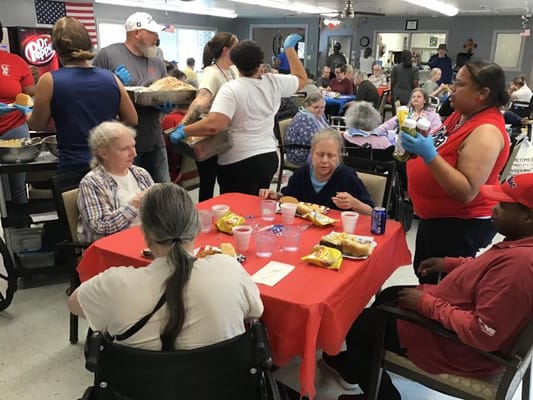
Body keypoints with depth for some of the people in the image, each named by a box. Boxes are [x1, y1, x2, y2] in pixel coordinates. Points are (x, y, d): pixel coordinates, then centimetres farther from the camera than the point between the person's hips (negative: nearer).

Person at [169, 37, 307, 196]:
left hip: (239, 163, -6)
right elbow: (302, 79, 20)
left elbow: (214, 125, -28)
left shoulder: (231, 89, -15)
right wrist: (289, 48, 28)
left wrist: (183, 131, -15)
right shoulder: (274, 82, 0)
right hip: (269, 158, 6)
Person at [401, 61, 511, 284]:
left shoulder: (486, 132, -25)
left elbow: (466, 192, -31)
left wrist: (429, 155, -35)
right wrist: (418, 144, -1)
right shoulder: (462, 115, 3)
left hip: (461, 225, -10)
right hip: (435, 217, 10)